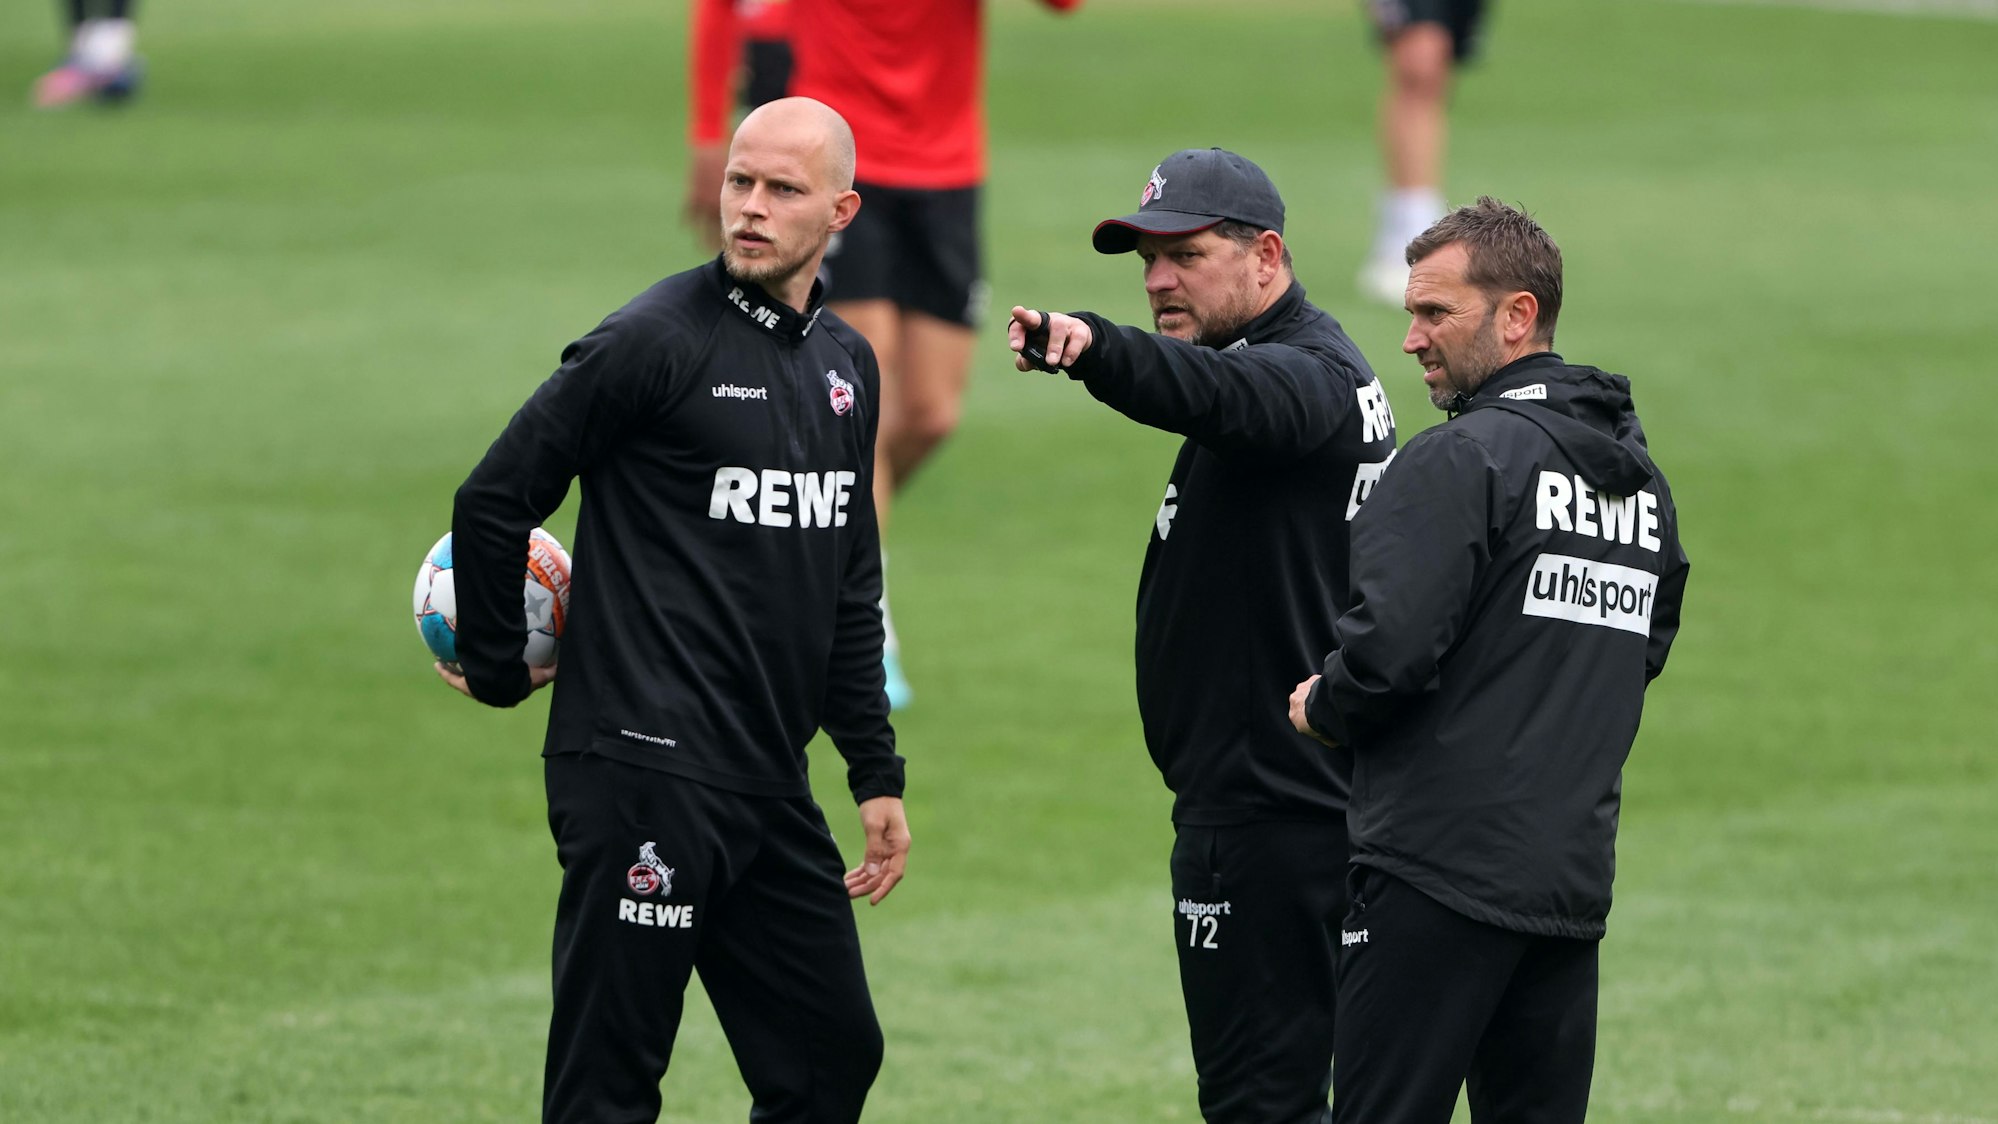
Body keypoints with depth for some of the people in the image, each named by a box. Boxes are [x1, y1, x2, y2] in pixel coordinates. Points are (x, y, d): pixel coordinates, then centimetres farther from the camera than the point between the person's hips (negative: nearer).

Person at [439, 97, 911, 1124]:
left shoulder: (846, 367, 15)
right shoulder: (654, 342, -9)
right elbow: (493, 504, -7)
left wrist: (876, 774, 18)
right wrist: (498, 673, 2)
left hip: (770, 788, 8)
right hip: (645, 773, -8)